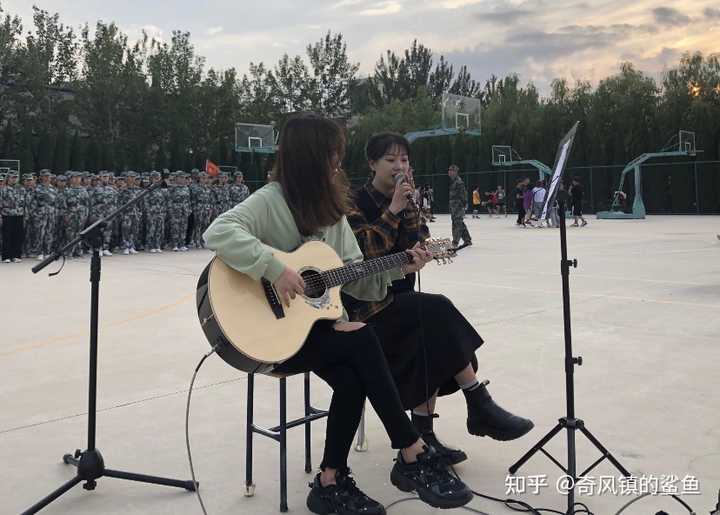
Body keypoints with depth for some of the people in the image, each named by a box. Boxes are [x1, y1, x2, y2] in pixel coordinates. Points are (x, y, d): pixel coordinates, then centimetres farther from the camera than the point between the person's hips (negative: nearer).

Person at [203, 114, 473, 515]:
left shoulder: (331, 206, 10)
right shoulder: (270, 201, -12)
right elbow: (218, 233, -29)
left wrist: (397, 268, -2)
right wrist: (276, 268, -34)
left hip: (318, 323, 6)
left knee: (353, 377, -25)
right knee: (361, 337, -28)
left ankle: (332, 483, -8)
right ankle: (414, 455, -15)